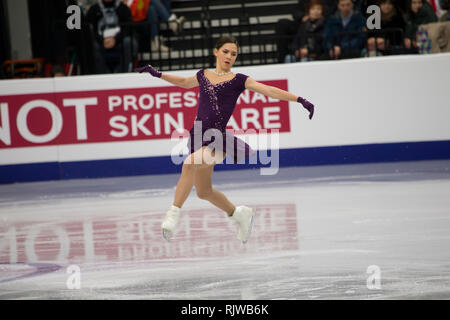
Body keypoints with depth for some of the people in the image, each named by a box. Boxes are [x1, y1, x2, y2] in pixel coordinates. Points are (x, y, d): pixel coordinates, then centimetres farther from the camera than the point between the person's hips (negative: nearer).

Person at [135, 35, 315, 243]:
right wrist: (158, 74, 36)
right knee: (203, 191, 16)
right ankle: (240, 214, 40)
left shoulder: (238, 80, 2)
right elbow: (184, 82, 37)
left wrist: (299, 100, -14)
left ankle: (174, 214, -32)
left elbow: (270, 91, -6)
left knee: (190, 163, -34)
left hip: (218, 137, -7)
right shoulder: (203, 75, 16)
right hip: (199, 137, 7)